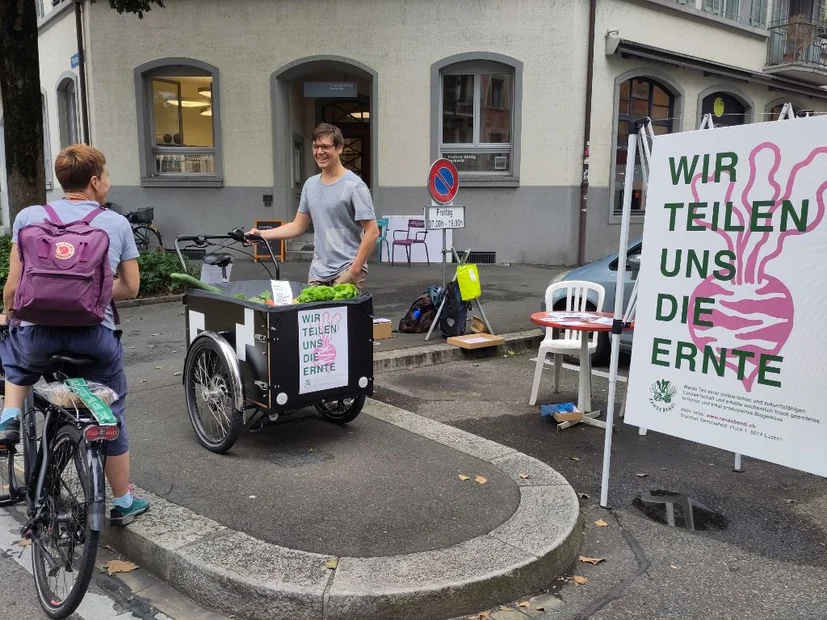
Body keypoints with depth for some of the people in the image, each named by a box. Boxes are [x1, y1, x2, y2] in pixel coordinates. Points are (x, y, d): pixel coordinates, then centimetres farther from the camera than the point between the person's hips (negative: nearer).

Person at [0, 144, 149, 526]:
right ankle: (123, 502, 29)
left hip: (39, 333, 1)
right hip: (97, 338, 0)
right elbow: (130, 288, 7)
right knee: (111, 416, 18)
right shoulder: (117, 223, 4)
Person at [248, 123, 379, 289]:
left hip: (346, 271, -6)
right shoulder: (310, 185, 12)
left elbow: (372, 232, -12)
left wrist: (354, 270, -15)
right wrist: (262, 234, 5)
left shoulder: (353, 186, -10)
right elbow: (298, 226, 17)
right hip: (317, 272, 6)